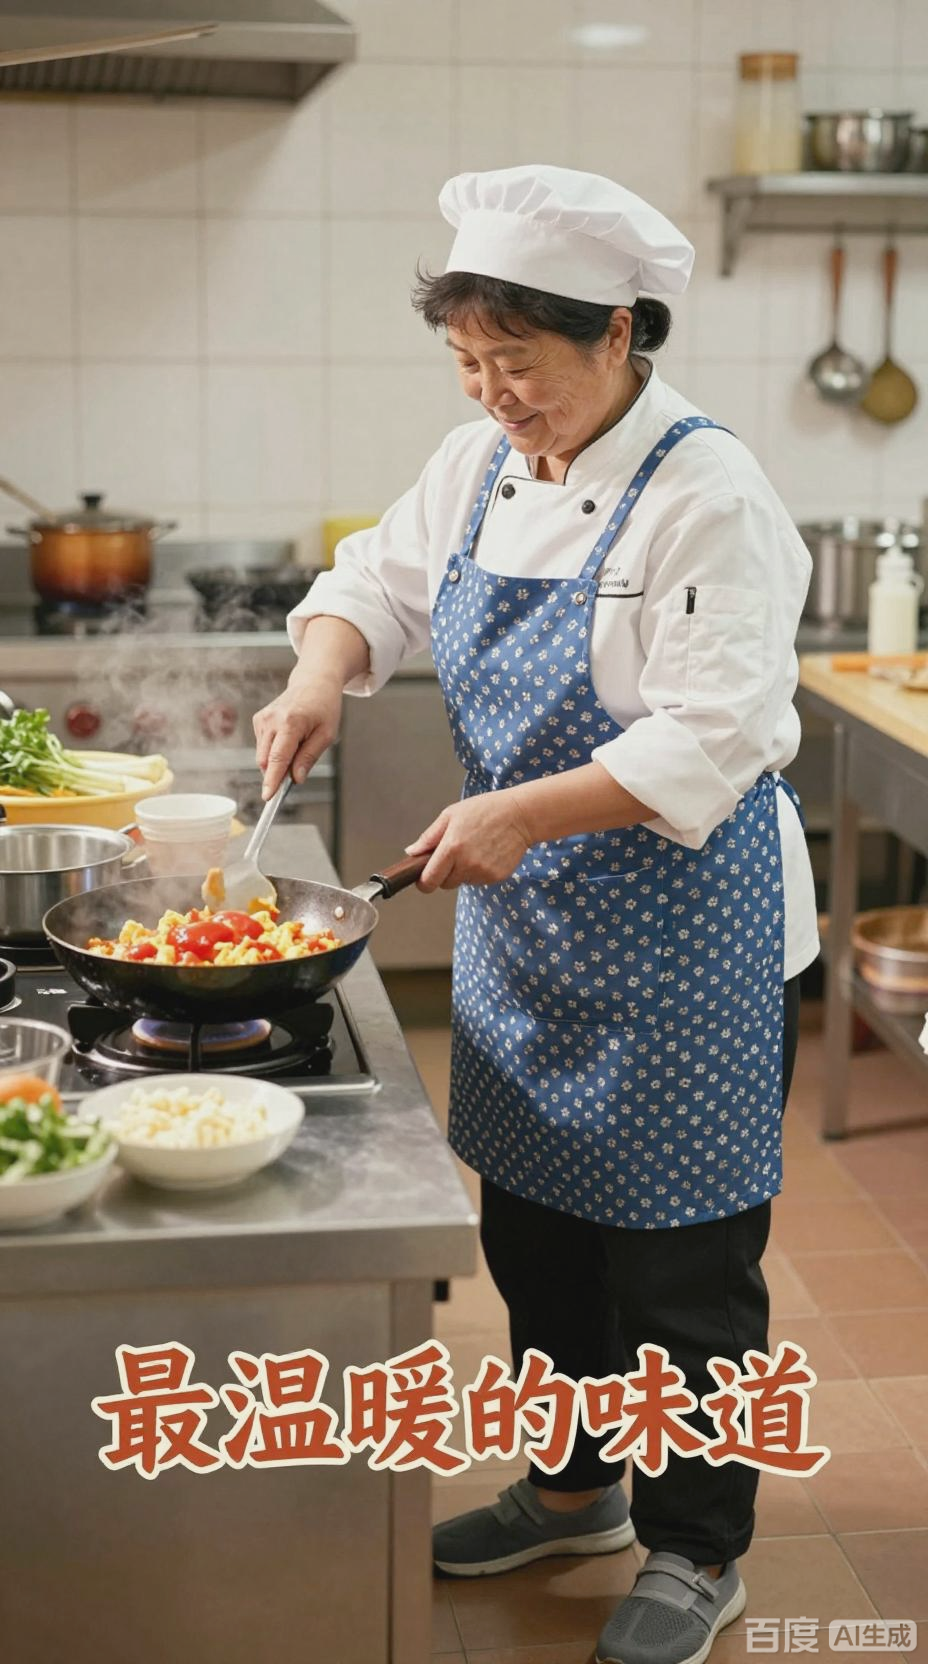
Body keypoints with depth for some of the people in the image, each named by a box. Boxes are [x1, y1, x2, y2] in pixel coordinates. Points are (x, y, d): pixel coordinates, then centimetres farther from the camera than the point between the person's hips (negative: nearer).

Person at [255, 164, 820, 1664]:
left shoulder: (708, 496, -19)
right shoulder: (479, 466, 3)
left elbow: (711, 739, -24)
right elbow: (382, 580, 15)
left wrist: (526, 809, -31)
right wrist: (323, 674, -6)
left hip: (678, 931, -7)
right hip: (526, 919, 8)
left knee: (679, 1254, 5)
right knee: (533, 1218, 19)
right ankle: (578, 1486, 41)